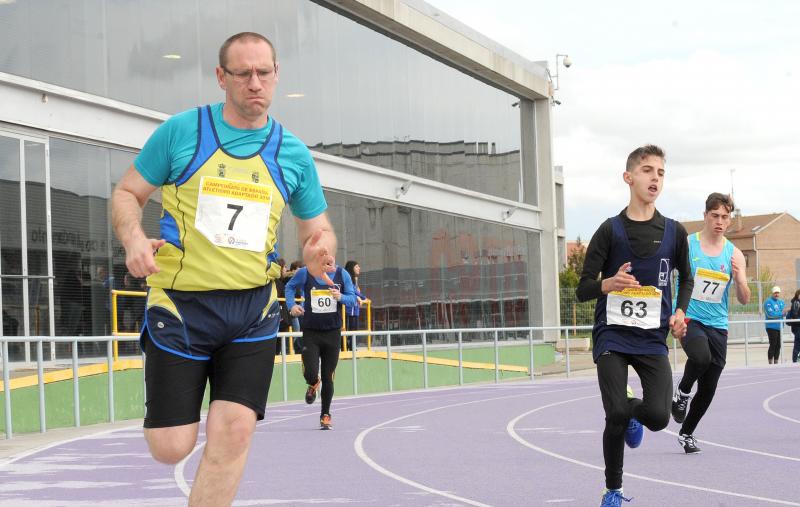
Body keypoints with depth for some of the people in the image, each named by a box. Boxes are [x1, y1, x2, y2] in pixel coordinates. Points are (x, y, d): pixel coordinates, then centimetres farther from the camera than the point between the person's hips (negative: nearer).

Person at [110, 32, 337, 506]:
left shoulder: (294, 154, 5)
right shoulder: (181, 131, -2)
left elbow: (319, 230, 13)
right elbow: (127, 194, 5)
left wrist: (321, 250, -11)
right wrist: (134, 238, -16)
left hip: (253, 311, 2)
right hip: (181, 306, -2)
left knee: (234, 433, -12)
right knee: (171, 447, -3)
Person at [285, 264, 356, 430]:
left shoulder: (341, 274, -1)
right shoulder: (305, 273, -4)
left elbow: (352, 298, 3)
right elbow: (290, 287, 13)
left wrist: (340, 297, -19)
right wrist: (292, 305, -3)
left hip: (333, 333, 1)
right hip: (310, 332, -1)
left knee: (328, 377, 5)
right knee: (311, 374, -14)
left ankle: (325, 414, 22)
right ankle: (313, 385, 25)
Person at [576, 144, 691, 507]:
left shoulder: (674, 232, 3)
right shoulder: (611, 230, -4)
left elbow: (686, 278, 21)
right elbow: (583, 289, -4)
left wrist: (680, 311, 3)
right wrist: (610, 283, -26)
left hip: (652, 340, 2)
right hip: (612, 337, -2)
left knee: (658, 417, -15)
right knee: (616, 415, -17)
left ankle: (633, 411, 25)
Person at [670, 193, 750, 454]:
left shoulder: (734, 254, 5)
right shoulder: (686, 245, -3)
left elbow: (744, 300, 6)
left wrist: (738, 278, -15)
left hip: (718, 325, 4)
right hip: (689, 319, -4)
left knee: (708, 389, 7)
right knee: (701, 357, -35)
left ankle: (686, 433, 28)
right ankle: (682, 394, -5)